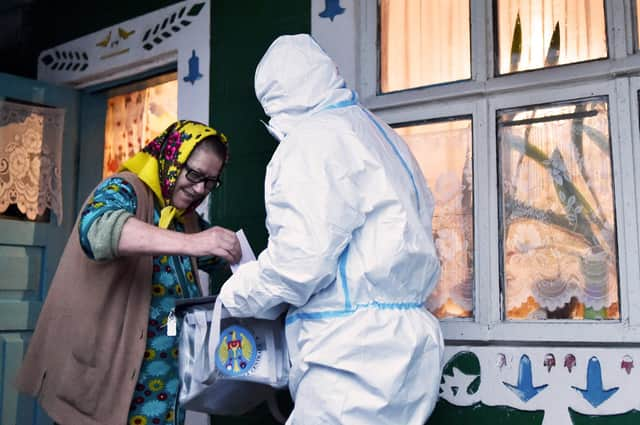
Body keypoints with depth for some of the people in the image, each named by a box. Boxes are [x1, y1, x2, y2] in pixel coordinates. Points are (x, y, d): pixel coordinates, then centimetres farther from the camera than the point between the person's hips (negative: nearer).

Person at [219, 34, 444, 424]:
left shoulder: (315, 136, -8)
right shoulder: (382, 134, 20)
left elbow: (302, 255, -18)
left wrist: (240, 293, 0)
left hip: (355, 353, -9)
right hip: (401, 343, 9)